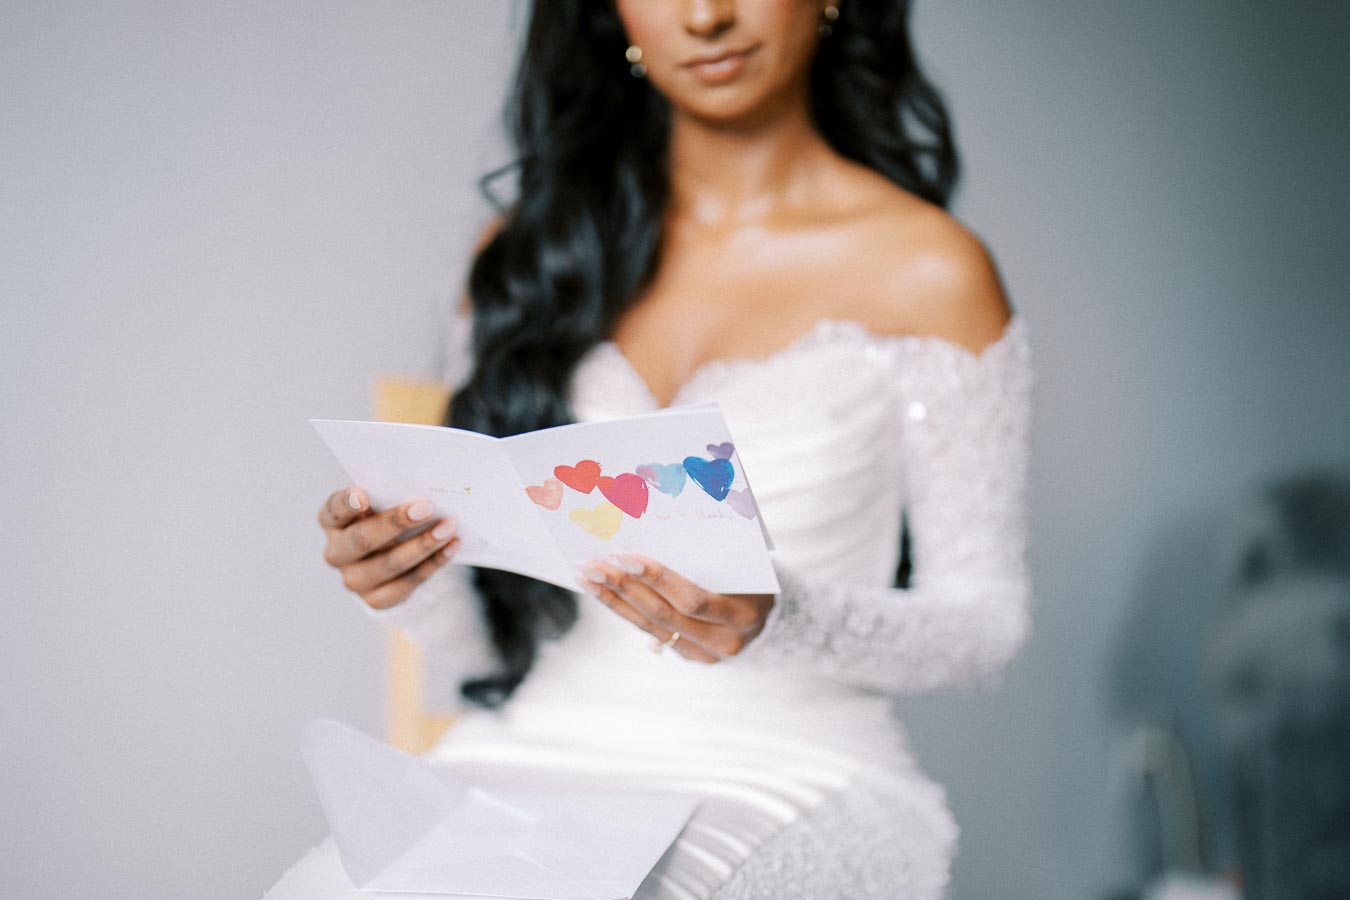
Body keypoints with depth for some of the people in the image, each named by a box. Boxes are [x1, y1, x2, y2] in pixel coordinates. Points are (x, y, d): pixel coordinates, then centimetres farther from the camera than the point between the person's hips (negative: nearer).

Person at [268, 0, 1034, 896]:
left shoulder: (928, 271, -1)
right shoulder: (528, 248, 10)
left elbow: (986, 620, 1)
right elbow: (493, 631, 12)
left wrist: (775, 623, -18)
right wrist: (408, 578, -11)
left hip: (791, 781, -3)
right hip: (527, 759, 4)